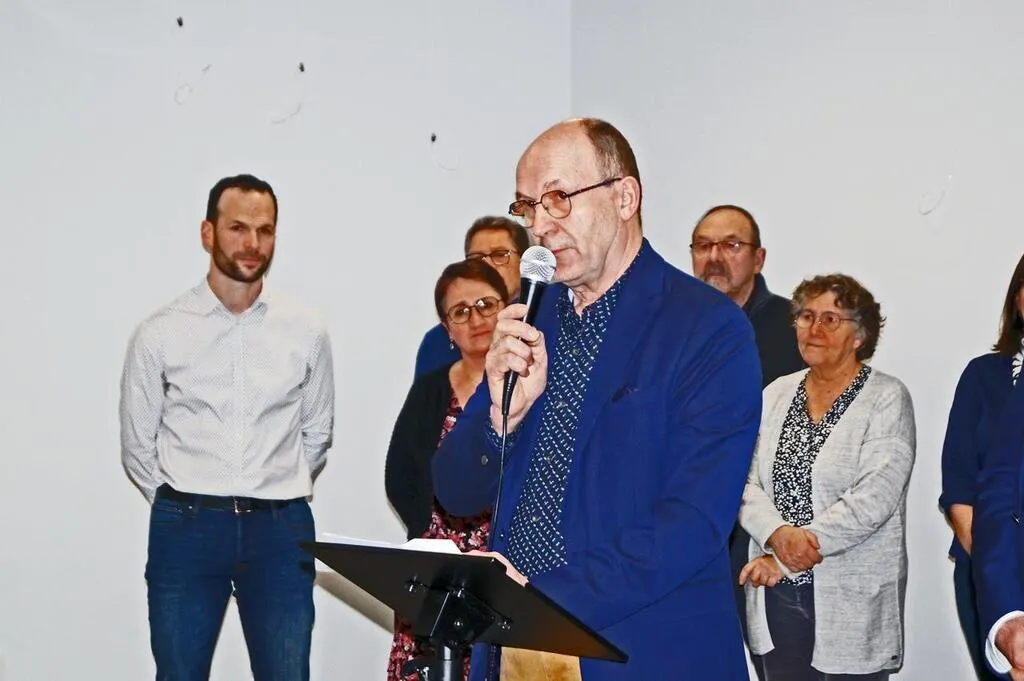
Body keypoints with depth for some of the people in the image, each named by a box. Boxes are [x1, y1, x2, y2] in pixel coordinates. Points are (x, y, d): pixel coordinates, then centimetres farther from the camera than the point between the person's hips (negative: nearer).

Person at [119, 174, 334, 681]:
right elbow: (137, 447, 8)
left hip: (280, 530, 1)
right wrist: (184, 507, 7)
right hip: (185, 529, -1)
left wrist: (275, 498, 12)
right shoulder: (159, 334, 0)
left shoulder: (306, 333, 3)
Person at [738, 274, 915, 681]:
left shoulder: (887, 399, -4)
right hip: (777, 594, 4)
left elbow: (875, 495, -15)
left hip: (851, 600, -4)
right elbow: (747, 483, 3)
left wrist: (781, 558, -17)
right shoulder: (777, 394, 10)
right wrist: (779, 536, -18)